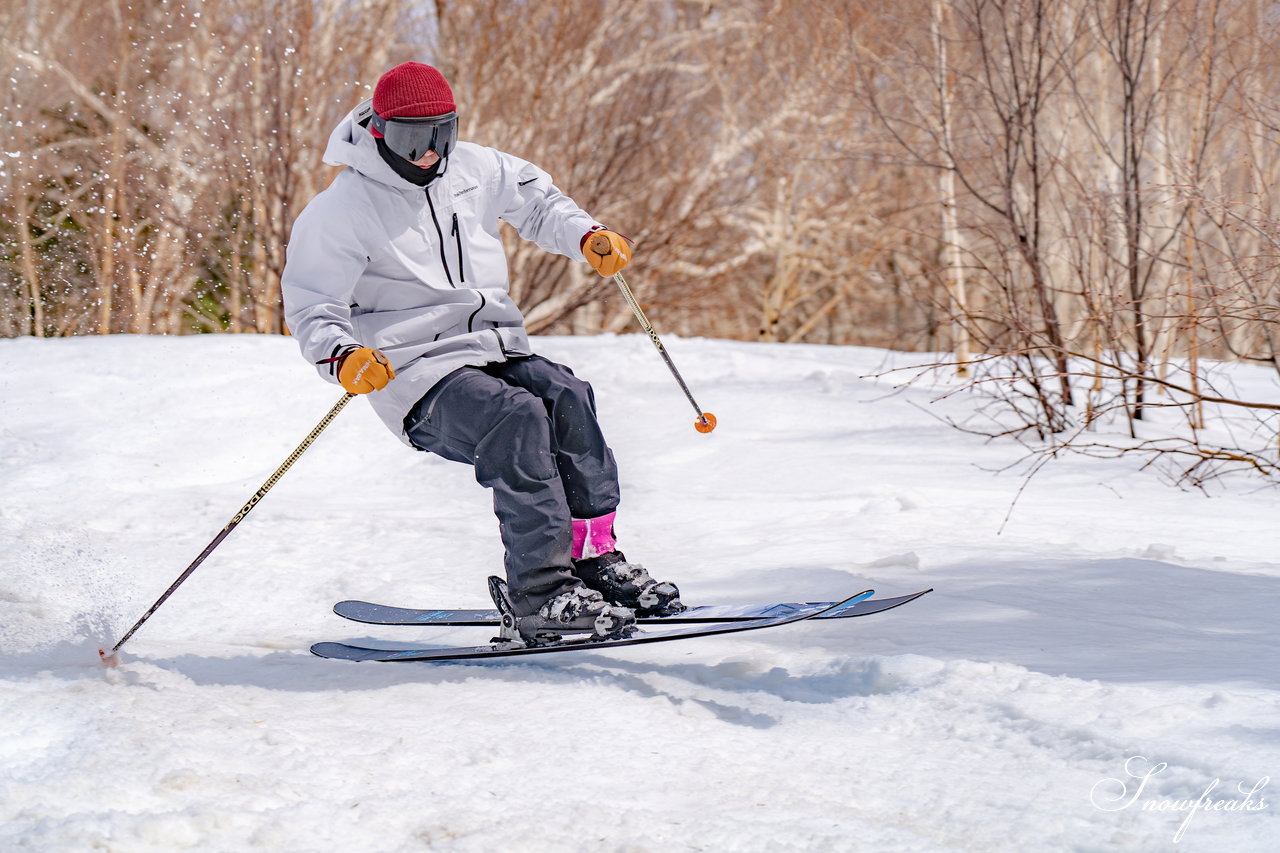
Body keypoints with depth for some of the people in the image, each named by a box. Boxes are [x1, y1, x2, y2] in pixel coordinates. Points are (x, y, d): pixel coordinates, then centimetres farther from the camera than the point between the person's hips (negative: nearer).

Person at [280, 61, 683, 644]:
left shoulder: (473, 169, 10)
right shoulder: (341, 211, -6)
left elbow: (532, 197, 28)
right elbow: (311, 308, -6)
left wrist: (587, 237, 11)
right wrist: (343, 358, -26)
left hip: (499, 351, 6)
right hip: (417, 376, -5)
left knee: (567, 397, -25)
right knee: (517, 416, -32)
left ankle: (595, 557, -18)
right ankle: (541, 595, -34)